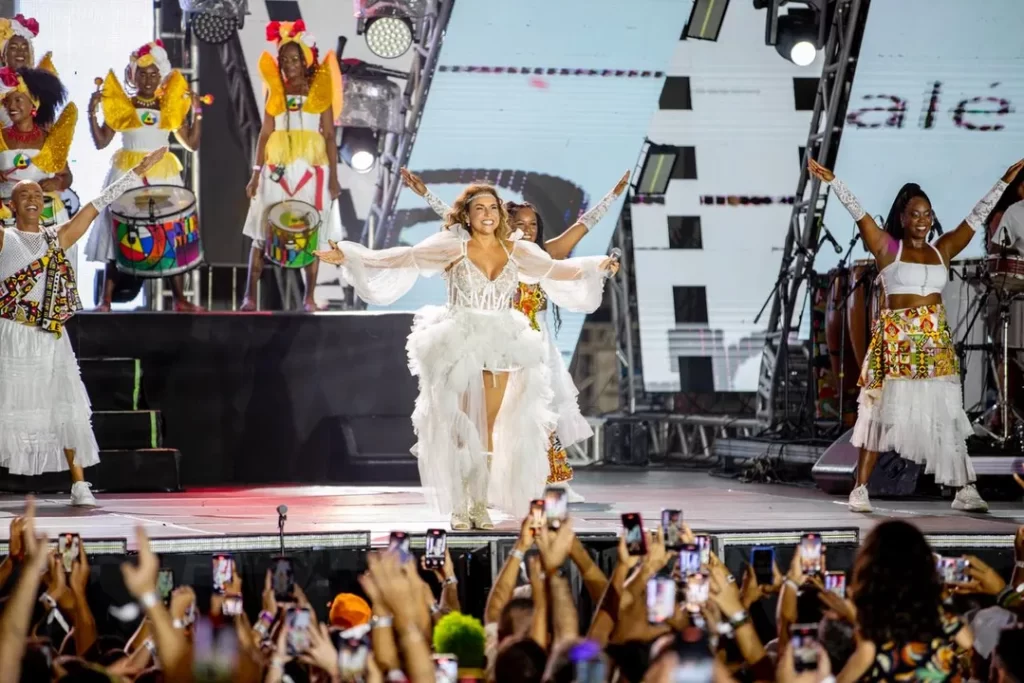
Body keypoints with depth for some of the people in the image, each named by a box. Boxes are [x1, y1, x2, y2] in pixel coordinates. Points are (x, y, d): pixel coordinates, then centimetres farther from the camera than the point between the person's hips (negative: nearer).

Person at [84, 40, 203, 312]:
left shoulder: (172, 106, 6)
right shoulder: (119, 105, 1)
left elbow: (192, 144, 7)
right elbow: (101, 142, 0)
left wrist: (197, 112, -3)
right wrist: (92, 112, -11)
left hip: (164, 176, 2)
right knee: (119, 238, -5)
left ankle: (180, 299, 6)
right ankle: (106, 299, -2)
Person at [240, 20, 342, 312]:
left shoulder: (320, 89, 3)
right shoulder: (275, 90, 8)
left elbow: (329, 135, 2)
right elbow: (265, 133, 9)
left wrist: (333, 176, -3)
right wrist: (256, 173, 4)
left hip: (311, 166, -2)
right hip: (278, 167, 2)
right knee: (262, 231, -2)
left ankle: (309, 297, 6)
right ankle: (250, 295, -2)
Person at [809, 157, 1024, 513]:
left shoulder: (943, 250, 11)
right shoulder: (888, 248, 1)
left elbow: (976, 217, 14)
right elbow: (859, 213, -7)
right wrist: (833, 181, -15)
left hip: (935, 342, 4)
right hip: (895, 341, -4)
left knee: (948, 414, 3)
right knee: (882, 411, -5)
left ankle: (965, 490, 6)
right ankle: (860, 489, -2)